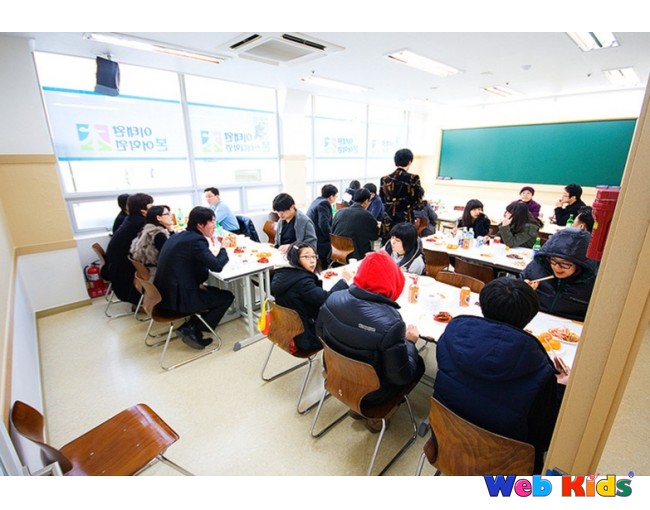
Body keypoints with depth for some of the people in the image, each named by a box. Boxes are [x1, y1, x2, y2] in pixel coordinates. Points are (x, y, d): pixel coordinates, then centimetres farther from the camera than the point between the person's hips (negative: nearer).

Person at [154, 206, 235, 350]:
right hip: (177, 298, -9)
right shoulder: (196, 240, -18)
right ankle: (193, 330, 4)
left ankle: (190, 326, 16)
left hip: (165, 295, 9)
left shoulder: (178, 236, 11)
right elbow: (217, 265, -20)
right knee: (227, 297, 4)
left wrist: (198, 283, 6)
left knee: (214, 291, 24)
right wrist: (223, 249, -1)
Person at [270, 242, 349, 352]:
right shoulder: (301, 281, -27)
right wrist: (344, 280, -19)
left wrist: (320, 279, 0)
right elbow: (326, 300, -30)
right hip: (306, 338, -8)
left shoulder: (280, 276, 0)